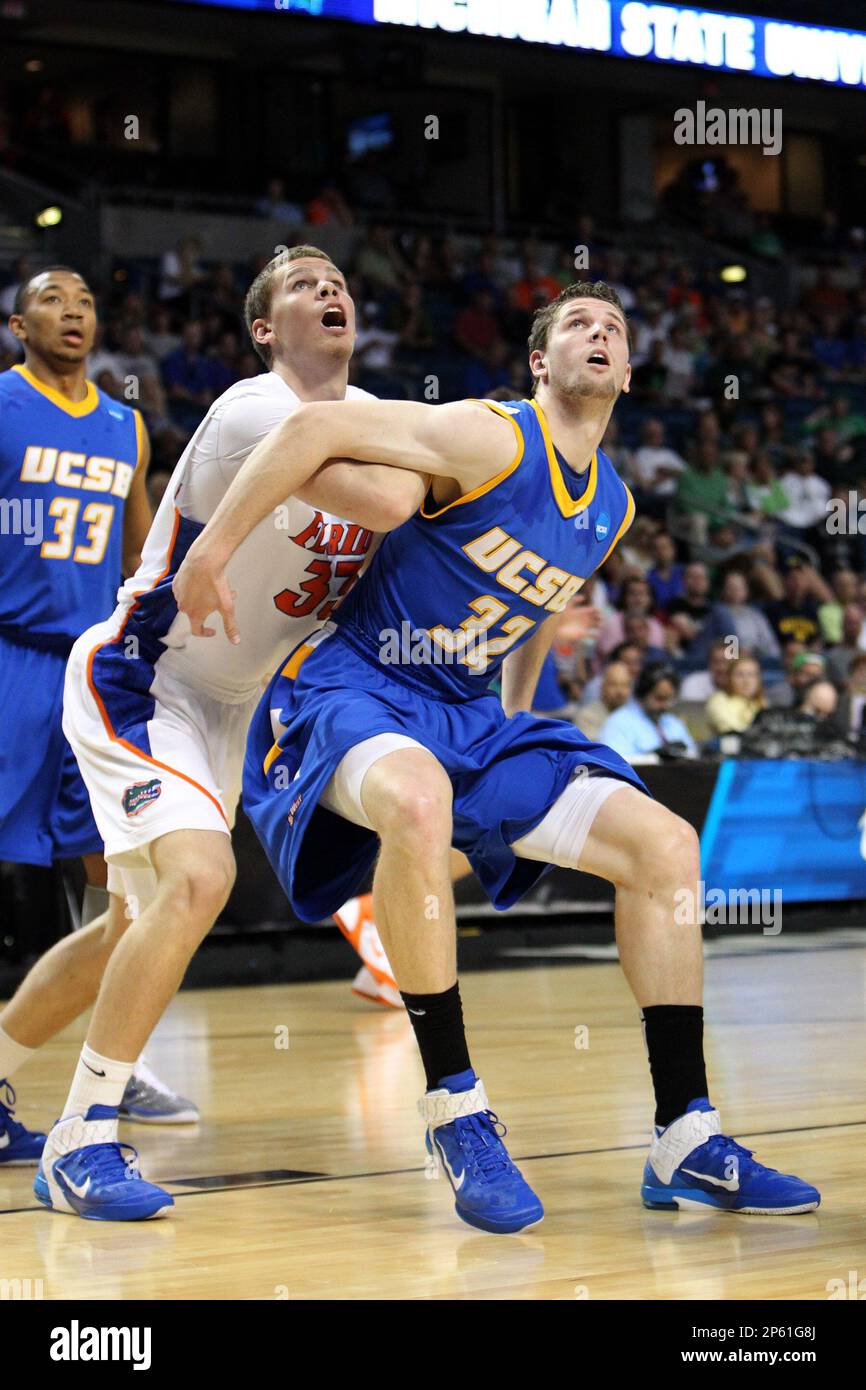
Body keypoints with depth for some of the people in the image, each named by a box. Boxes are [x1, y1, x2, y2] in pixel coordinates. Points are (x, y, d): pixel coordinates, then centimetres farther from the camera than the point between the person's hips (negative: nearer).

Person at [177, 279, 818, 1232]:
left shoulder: (612, 509, 8)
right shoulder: (493, 440, -17)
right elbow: (316, 429, -24)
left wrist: (516, 727, 29)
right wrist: (212, 551, -22)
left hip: (472, 716, 8)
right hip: (354, 689, -8)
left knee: (664, 844, -3)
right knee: (417, 801, -42)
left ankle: (684, 1143, 0)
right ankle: (455, 1108, -30)